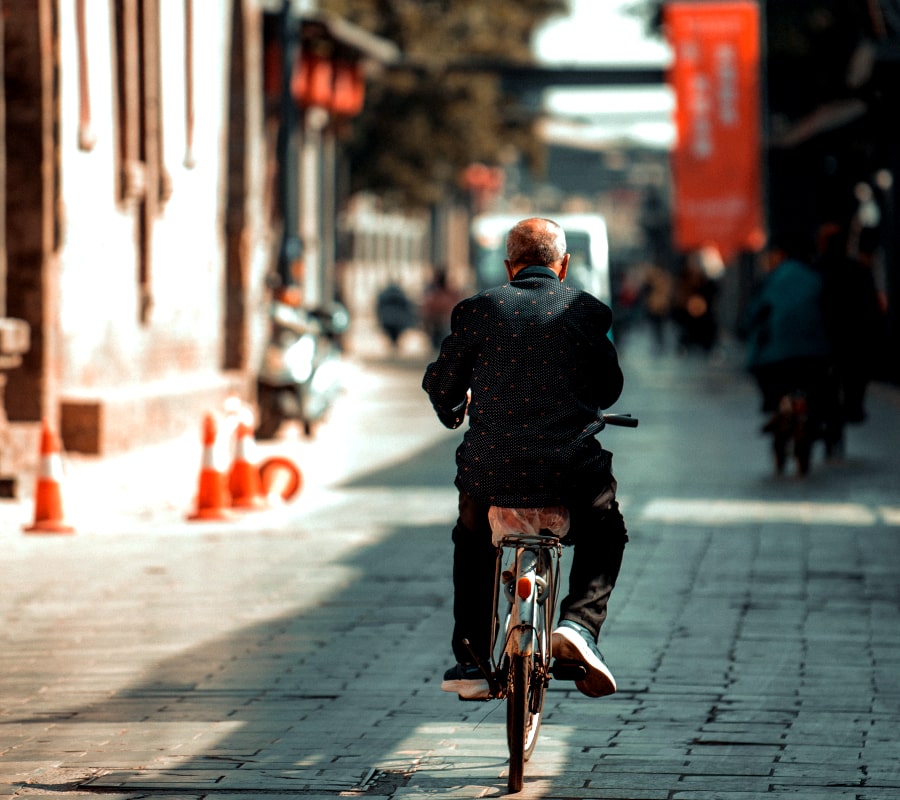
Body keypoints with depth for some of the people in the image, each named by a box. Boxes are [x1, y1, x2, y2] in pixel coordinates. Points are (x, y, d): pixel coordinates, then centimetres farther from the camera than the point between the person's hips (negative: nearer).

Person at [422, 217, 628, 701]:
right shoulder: (588, 311, 3)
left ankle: (470, 659, 28)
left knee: (472, 541, 32)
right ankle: (578, 623, 4)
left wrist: (454, 409, 32)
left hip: (491, 471, 1)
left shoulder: (478, 310, 0)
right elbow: (608, 391, 13)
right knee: (604, 535, 29)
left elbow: (441, 387, 8)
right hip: (572, 474, -1)